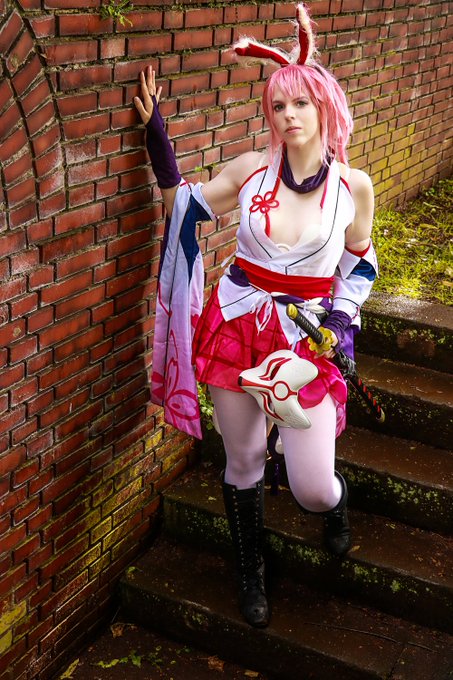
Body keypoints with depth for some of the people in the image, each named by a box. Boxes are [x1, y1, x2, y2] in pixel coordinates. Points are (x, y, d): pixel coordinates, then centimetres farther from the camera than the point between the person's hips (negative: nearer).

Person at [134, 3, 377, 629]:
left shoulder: (352, 185, -2)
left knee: (311, 488, -4)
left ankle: (333, 503, 36)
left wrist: (343, 319, -4)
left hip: (307, 338, -1)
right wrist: (156, 132, 7)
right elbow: (184, 205, 12)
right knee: (243, 465, 13)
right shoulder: (251, 169, -1)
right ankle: (252, 573, 39)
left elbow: (359, 264, 10)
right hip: (236, 326, 2)